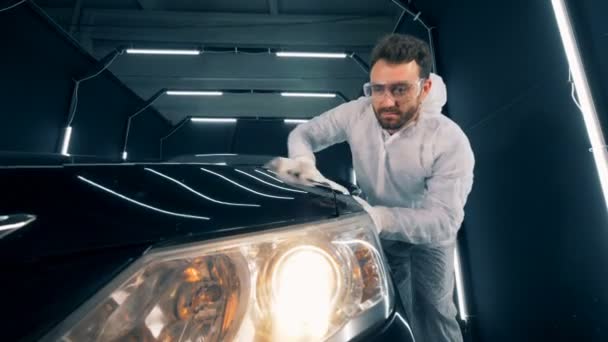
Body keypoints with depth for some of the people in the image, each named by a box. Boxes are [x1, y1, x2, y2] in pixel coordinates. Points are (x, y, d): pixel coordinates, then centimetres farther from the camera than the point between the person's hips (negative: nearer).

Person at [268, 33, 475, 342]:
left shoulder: (450, 142, -30)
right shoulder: (356, 113, -21)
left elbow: (445, 221, -34)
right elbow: (304, 133, -8)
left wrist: (379, 217, -51)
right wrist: (302, 161, -32)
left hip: (427, 238, -2)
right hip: (378, 234, 2)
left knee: (433, 317, 7)